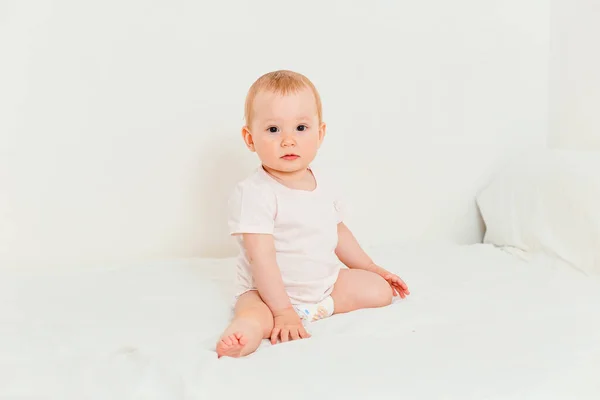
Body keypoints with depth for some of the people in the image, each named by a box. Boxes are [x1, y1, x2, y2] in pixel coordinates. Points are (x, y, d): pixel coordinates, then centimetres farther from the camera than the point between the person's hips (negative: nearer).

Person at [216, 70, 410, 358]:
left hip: (325, 282, 8)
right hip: (270, 291, -8)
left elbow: (338, 231, 19)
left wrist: (371, 268, 23)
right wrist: (283, 311, -29)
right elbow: (261, 258, -25)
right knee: (253, 322, -37)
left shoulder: (323, 185, 2)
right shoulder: (253, 193, -21)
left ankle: (321, 309, -5)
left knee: (380, 289, -1)